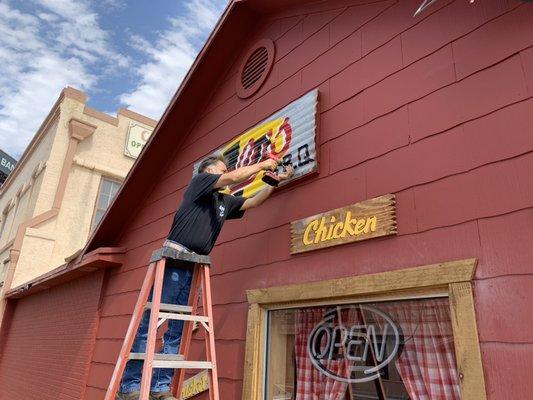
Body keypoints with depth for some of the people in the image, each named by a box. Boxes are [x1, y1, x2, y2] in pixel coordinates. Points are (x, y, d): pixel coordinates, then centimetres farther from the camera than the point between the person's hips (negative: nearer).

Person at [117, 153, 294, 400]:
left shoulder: (224, 202, 22)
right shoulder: (199, 181, 3)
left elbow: (252, 202, 28)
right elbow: (235, 177, -6)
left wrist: (277, 180, 25)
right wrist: (262, 165, 8)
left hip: (193, 269, 8)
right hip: (174, 261, -7)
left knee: (175, 330, 5)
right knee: (150, 324, -6)